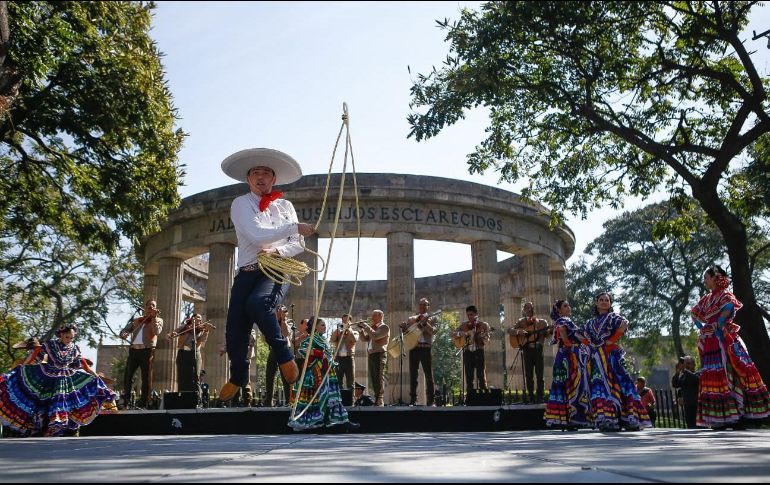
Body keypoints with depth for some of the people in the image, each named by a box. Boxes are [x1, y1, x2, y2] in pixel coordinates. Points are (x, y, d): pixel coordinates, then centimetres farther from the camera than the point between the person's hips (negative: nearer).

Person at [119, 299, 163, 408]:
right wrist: (124, 334, -6)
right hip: (133, 350, 4)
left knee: (146, 377, -5)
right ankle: (124, 402, 10)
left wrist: (154, 317, -12)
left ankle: (142, 403, -3)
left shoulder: (158, 320, 10)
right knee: (127, 376, 2)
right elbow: (124, 330, 17)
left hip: (147, 350, -4)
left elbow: (157, 331, -9)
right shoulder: (136, 320, 21)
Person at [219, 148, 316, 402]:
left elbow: (297, 245, 11)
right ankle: (238, 376, 25)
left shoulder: (285, 206, 13)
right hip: (248, 271, 1)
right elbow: (256, 235, -13)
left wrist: (278, 251, -11)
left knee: (257, 303, -33)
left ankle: (283, 353, -11)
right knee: (235, 327, -3)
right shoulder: (241, 204, 3)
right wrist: (294, 227, -12)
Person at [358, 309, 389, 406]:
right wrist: (362, 330, 2)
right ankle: (377, 400, 15)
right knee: (373, 379, 9)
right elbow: (365, 339, 17)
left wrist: (367, 327, -12)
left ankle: (380, 401, -12)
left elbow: (375, 336, -20)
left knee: (379, 379, -11)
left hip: (379, 355, -8)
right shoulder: (372, 328, 21)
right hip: (371, 355, 8)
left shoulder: (384, 327, -4)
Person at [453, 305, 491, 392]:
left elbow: (486, 341, -2)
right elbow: (453, 334, 10)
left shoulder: (483, 325, 3)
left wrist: (480, 336, -24)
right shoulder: (464, 324, 10)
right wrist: (460, 334, -11)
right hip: (467, 352, 3)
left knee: (481, 376, -5)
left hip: (479, 352, -3)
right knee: (469, 377, 4)